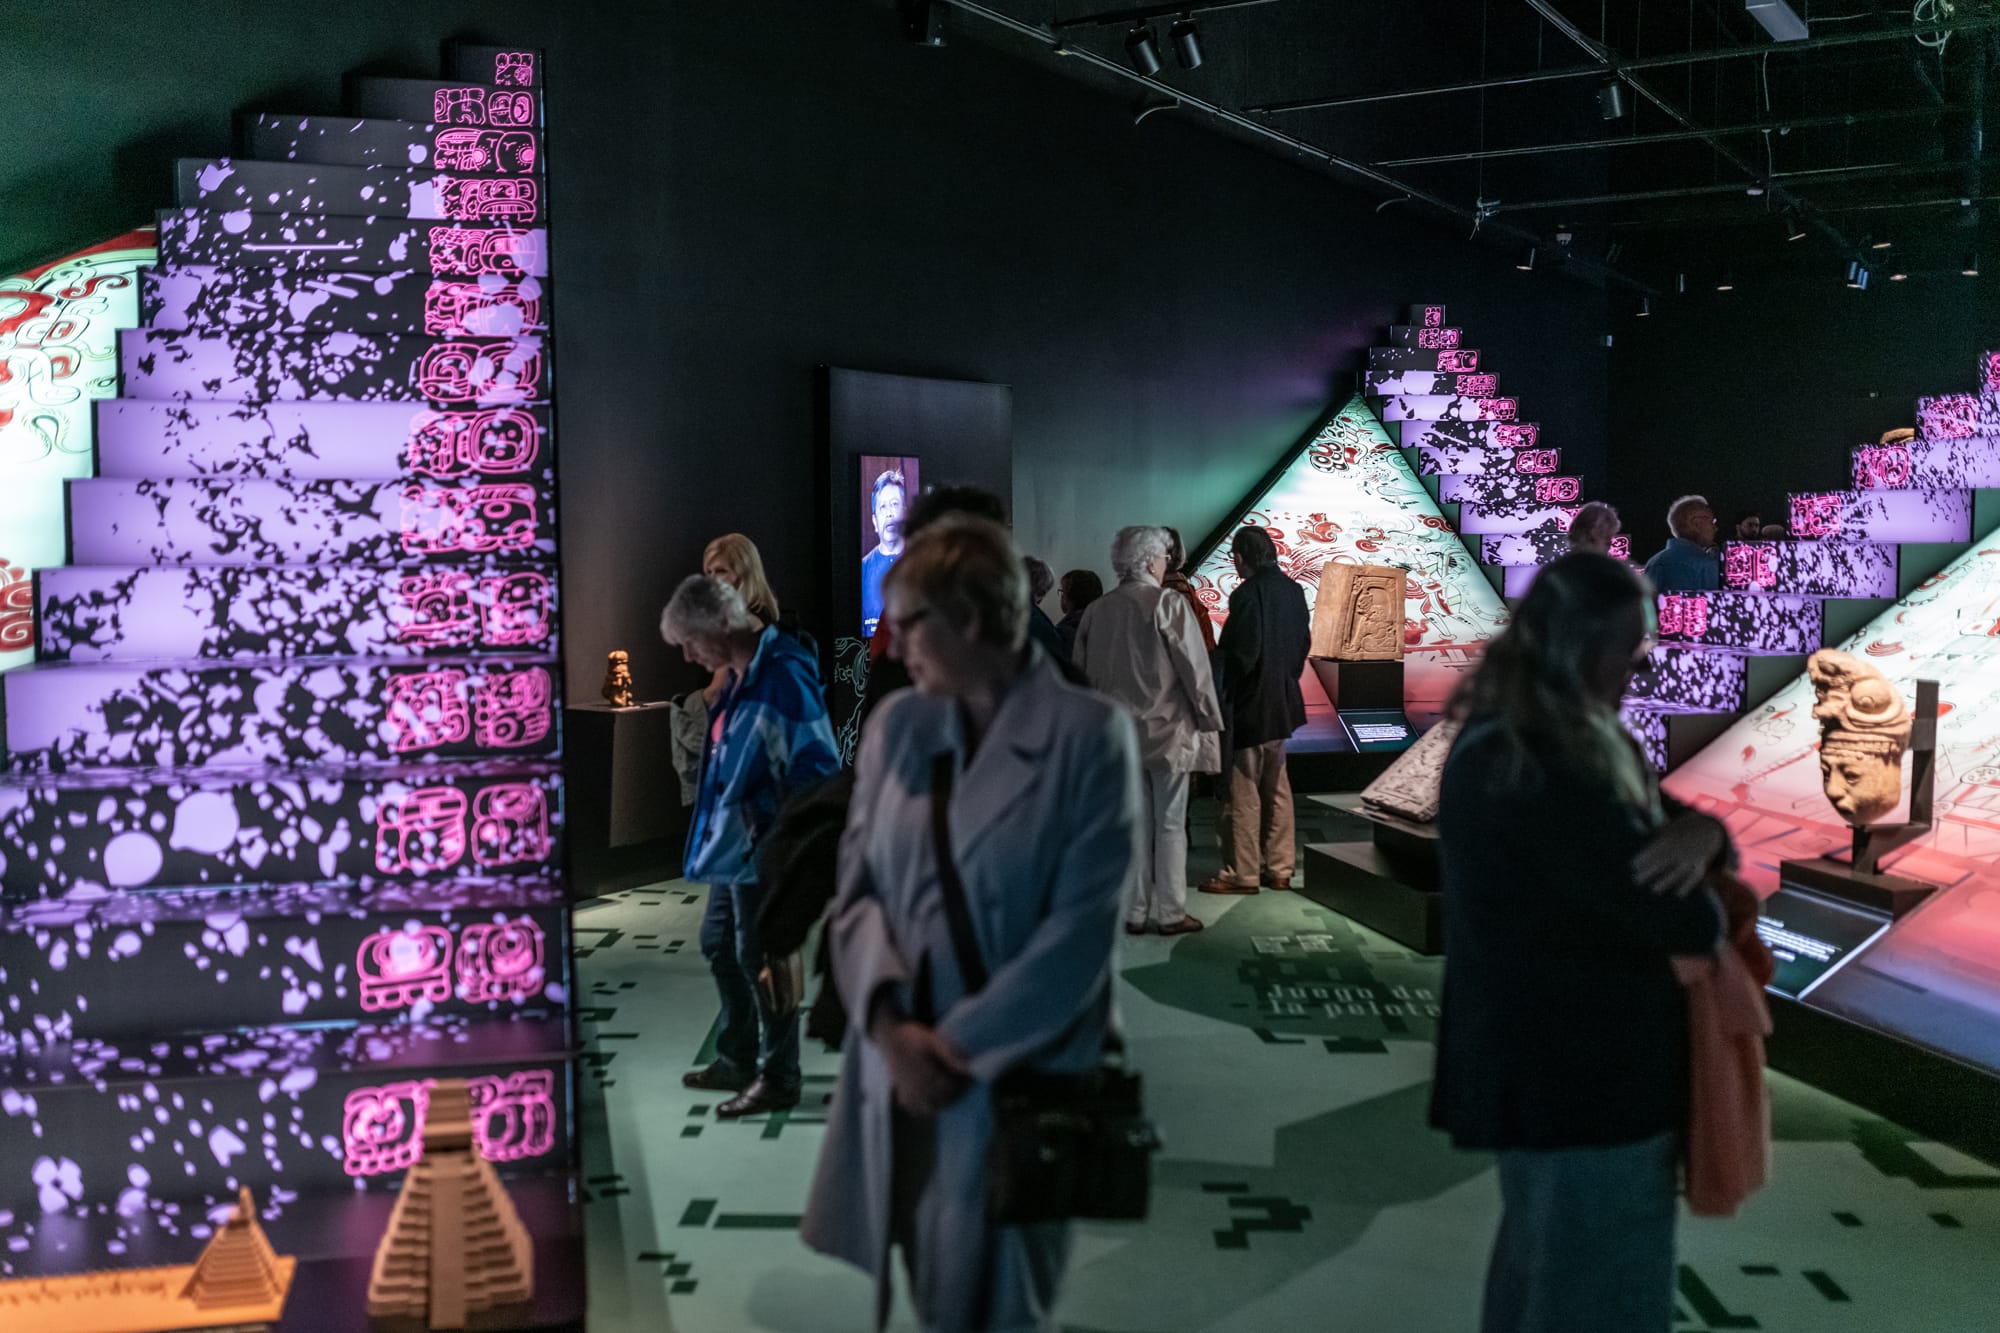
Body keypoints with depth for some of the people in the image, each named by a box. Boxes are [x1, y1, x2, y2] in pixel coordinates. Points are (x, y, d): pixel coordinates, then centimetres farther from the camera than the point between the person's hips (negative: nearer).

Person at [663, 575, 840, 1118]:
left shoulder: (783, 675, -21)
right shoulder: (744, 674, 9)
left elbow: (815, 765, -23)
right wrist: (719, 836, 18)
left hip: (765, 849, -10)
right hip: (734, 846, 10)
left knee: (760, 958, 1)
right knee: (720, 945, 19)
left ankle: (778, 1078, 16)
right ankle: (738, 1061, 35)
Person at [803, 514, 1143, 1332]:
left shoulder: (1089, 735, -12)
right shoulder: (896, 725, 4)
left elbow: (1080, 930, -14)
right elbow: (856, 887, 3)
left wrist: (960, 1044, -14)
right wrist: (889, 1024, -13)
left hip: (1015, 1083, -4)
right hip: (897, 1073, 5)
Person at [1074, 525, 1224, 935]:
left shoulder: (1097, 610, 3)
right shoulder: (1168, 604, -12)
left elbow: (1082, 673, 9)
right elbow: (1194, 666, -11)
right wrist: (1208, 718, 0)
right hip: (1167, 731, -4)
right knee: (1170, 826, 5)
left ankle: (1134, 913, 14)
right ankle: (1171, 913, 9)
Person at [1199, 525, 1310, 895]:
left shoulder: (1247, 595, -19)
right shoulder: (1292, 590, 5)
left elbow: (1238, 653, -20)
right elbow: (1304, 642, 12)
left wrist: (1227, 693, -5)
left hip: (1250, 704, -8)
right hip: (1282, 703, 8)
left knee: (1242, 789, 0)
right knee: (1276, 785, 15)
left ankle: (1241, 872, 5)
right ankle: (1279, 868, 21)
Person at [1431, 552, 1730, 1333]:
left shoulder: (1578, 739, 8)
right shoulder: (1538, 768, -25)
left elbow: (1670, 819, 12)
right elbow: (1681, 919, -24)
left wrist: (1701, 833, -12)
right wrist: (1707, 919, -1)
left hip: (1553, 1060, 10)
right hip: (1576, 1069, -10)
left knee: (1543, 1266, 23)